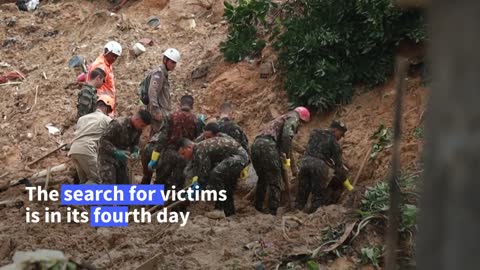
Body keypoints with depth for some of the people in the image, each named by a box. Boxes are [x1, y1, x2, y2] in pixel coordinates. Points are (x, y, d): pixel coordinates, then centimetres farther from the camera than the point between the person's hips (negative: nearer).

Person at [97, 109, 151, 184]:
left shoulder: (138, 129, -2)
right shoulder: (118, 124, -25)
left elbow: (134, 144, 12)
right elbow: (103, 140, -24)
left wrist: (135, 152, -11)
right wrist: (116, 152, -32)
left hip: (120, 159, 8)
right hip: (107, 156, -7)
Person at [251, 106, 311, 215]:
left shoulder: (282, 119, 36)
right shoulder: (293, 117, 9)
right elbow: (287, 135, -11)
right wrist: (287, 158, -9)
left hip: (255, 145, 8)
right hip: (267, 145, -8)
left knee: (263, 179, 24)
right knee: (275, 181, 0)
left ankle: (258, 207, 30)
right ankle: (273, 211, -2)